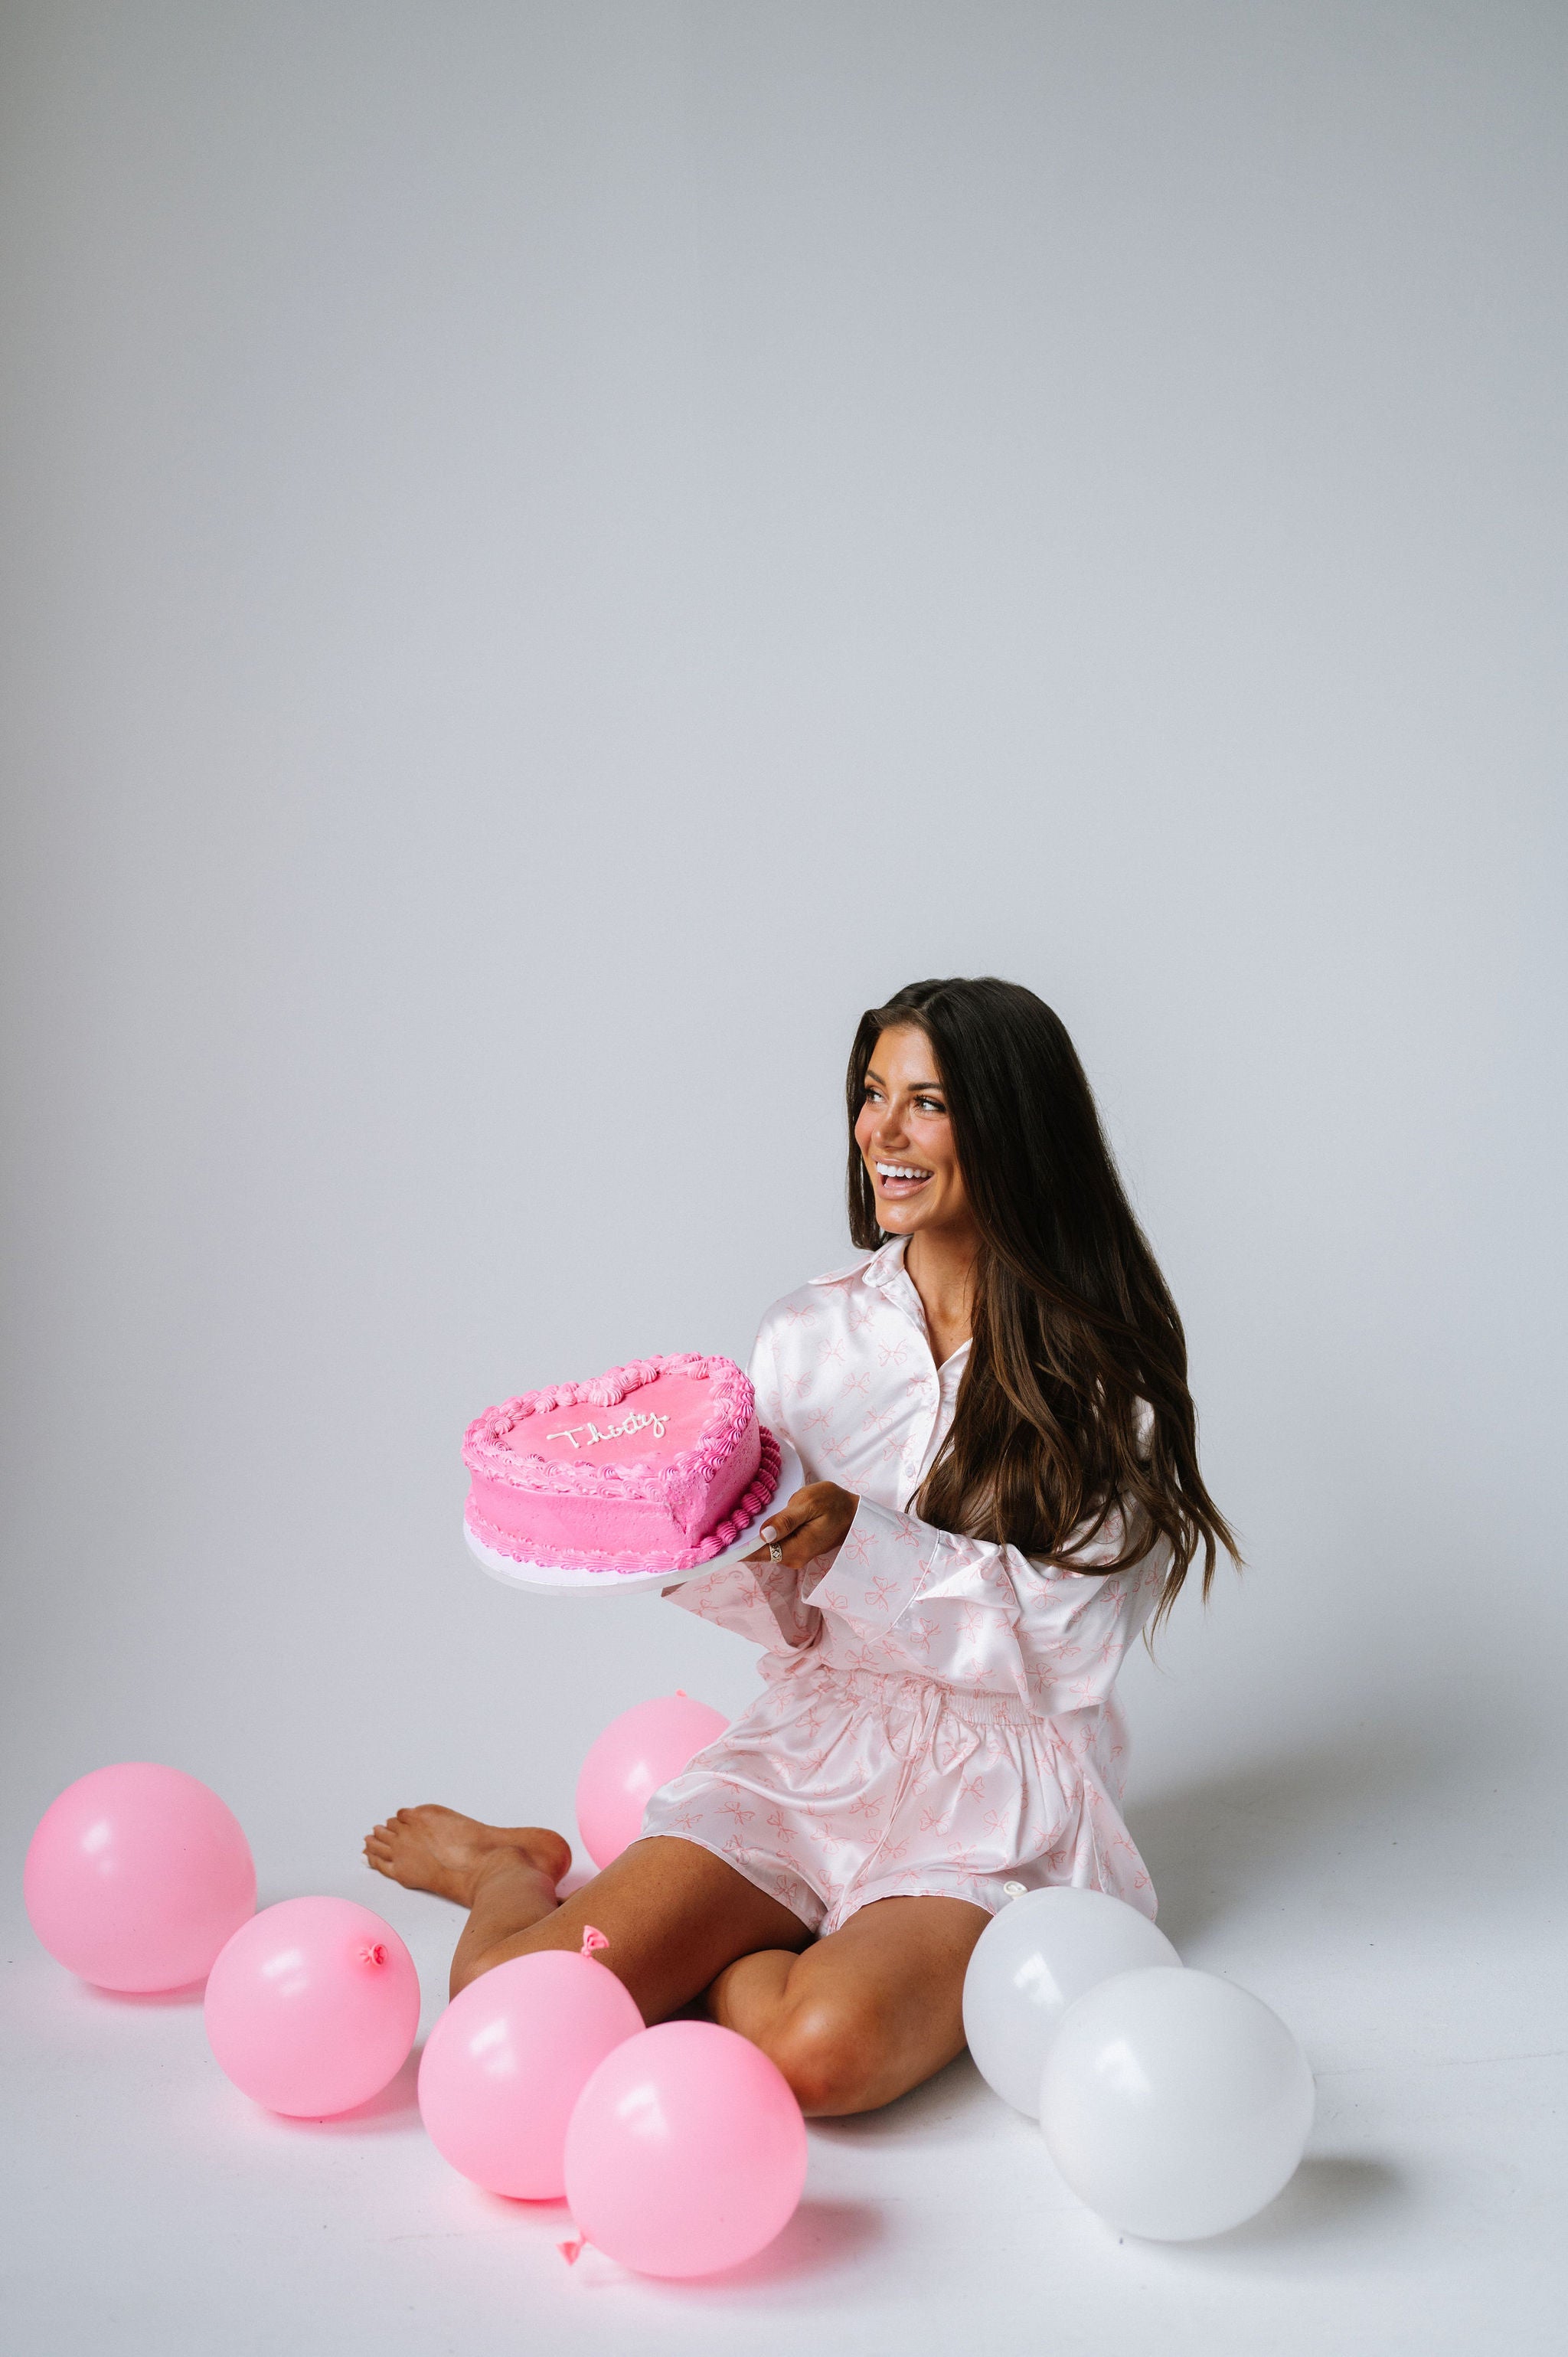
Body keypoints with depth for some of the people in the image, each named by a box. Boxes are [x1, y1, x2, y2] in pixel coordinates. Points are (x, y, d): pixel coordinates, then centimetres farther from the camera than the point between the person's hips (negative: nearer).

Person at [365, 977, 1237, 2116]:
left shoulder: (1107, 1362, -5)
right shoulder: (810, 1331, 5)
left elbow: (1068, 1640, -13)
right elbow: (791, 1617, 7)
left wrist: (861, 1541, -24)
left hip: (998, 1810, -3)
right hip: (813, 1754, 3)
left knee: (819, 2051, -35)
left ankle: (726, 1958, 1)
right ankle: (510, 1870, 19)